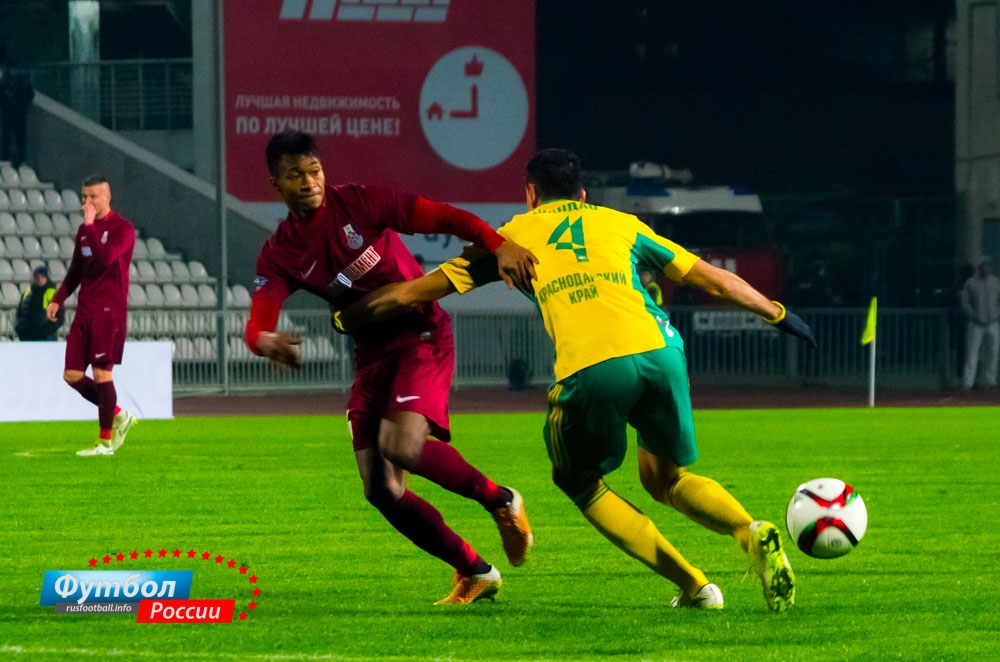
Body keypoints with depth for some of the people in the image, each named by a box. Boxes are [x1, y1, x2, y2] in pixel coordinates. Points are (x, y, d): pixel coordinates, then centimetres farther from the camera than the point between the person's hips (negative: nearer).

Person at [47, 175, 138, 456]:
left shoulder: (122, 228, -7)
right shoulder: (84, 230, 16)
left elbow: (104, 258, -24)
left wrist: (90, 225, -18)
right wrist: (58, 298, 13)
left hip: (109, 310, -8)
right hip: (84, 311, 8)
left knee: (102, 373, -8)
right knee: (72, 375, 2)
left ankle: (105, 441, 1)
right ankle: (119, 416, 19)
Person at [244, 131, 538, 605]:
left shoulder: (360, 203, -10)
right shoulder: (280, 255, -1)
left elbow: (444, 218, -14)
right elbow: (258, 325, -13)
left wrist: (499, 246, -31)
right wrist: (265, 341, -39)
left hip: (422, 337, -5)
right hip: (371, 354, 5)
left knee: (402, 446, -28)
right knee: (381, 491, -2)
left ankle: (500, 500, -4)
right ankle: (475, 572, 13)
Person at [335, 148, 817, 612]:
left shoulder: (515, 234, 24)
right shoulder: (621, 223, 29)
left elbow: (414, 293, 27)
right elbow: (712, 279, 31)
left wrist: (345, 319, 41)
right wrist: (776, 312, 45)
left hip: (590, 369, -3)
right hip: (658, 352, 3)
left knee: (580, 482, 21)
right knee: (664, 478, 25)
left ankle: (693, 586, 9)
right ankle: (751, 532, -5)